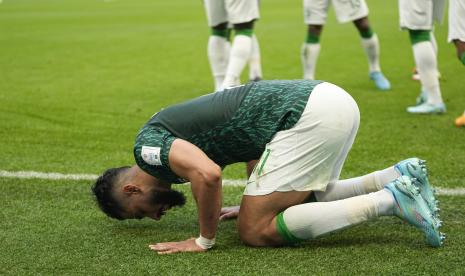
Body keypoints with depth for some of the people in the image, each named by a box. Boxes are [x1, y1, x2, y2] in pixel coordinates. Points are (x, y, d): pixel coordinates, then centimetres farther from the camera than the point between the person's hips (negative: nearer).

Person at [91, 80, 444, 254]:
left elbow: (207, 175, -23)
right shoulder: (171, 127, 26)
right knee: (306, 199, 30)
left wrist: (204, 240, -8)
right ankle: (400, 175, 15)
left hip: (309, 115, -10)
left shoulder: (148, 145, -3)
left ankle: (391, 200, -11)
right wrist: (256, 203, 30)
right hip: (331, 100, 10)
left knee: (255, 231, -6)